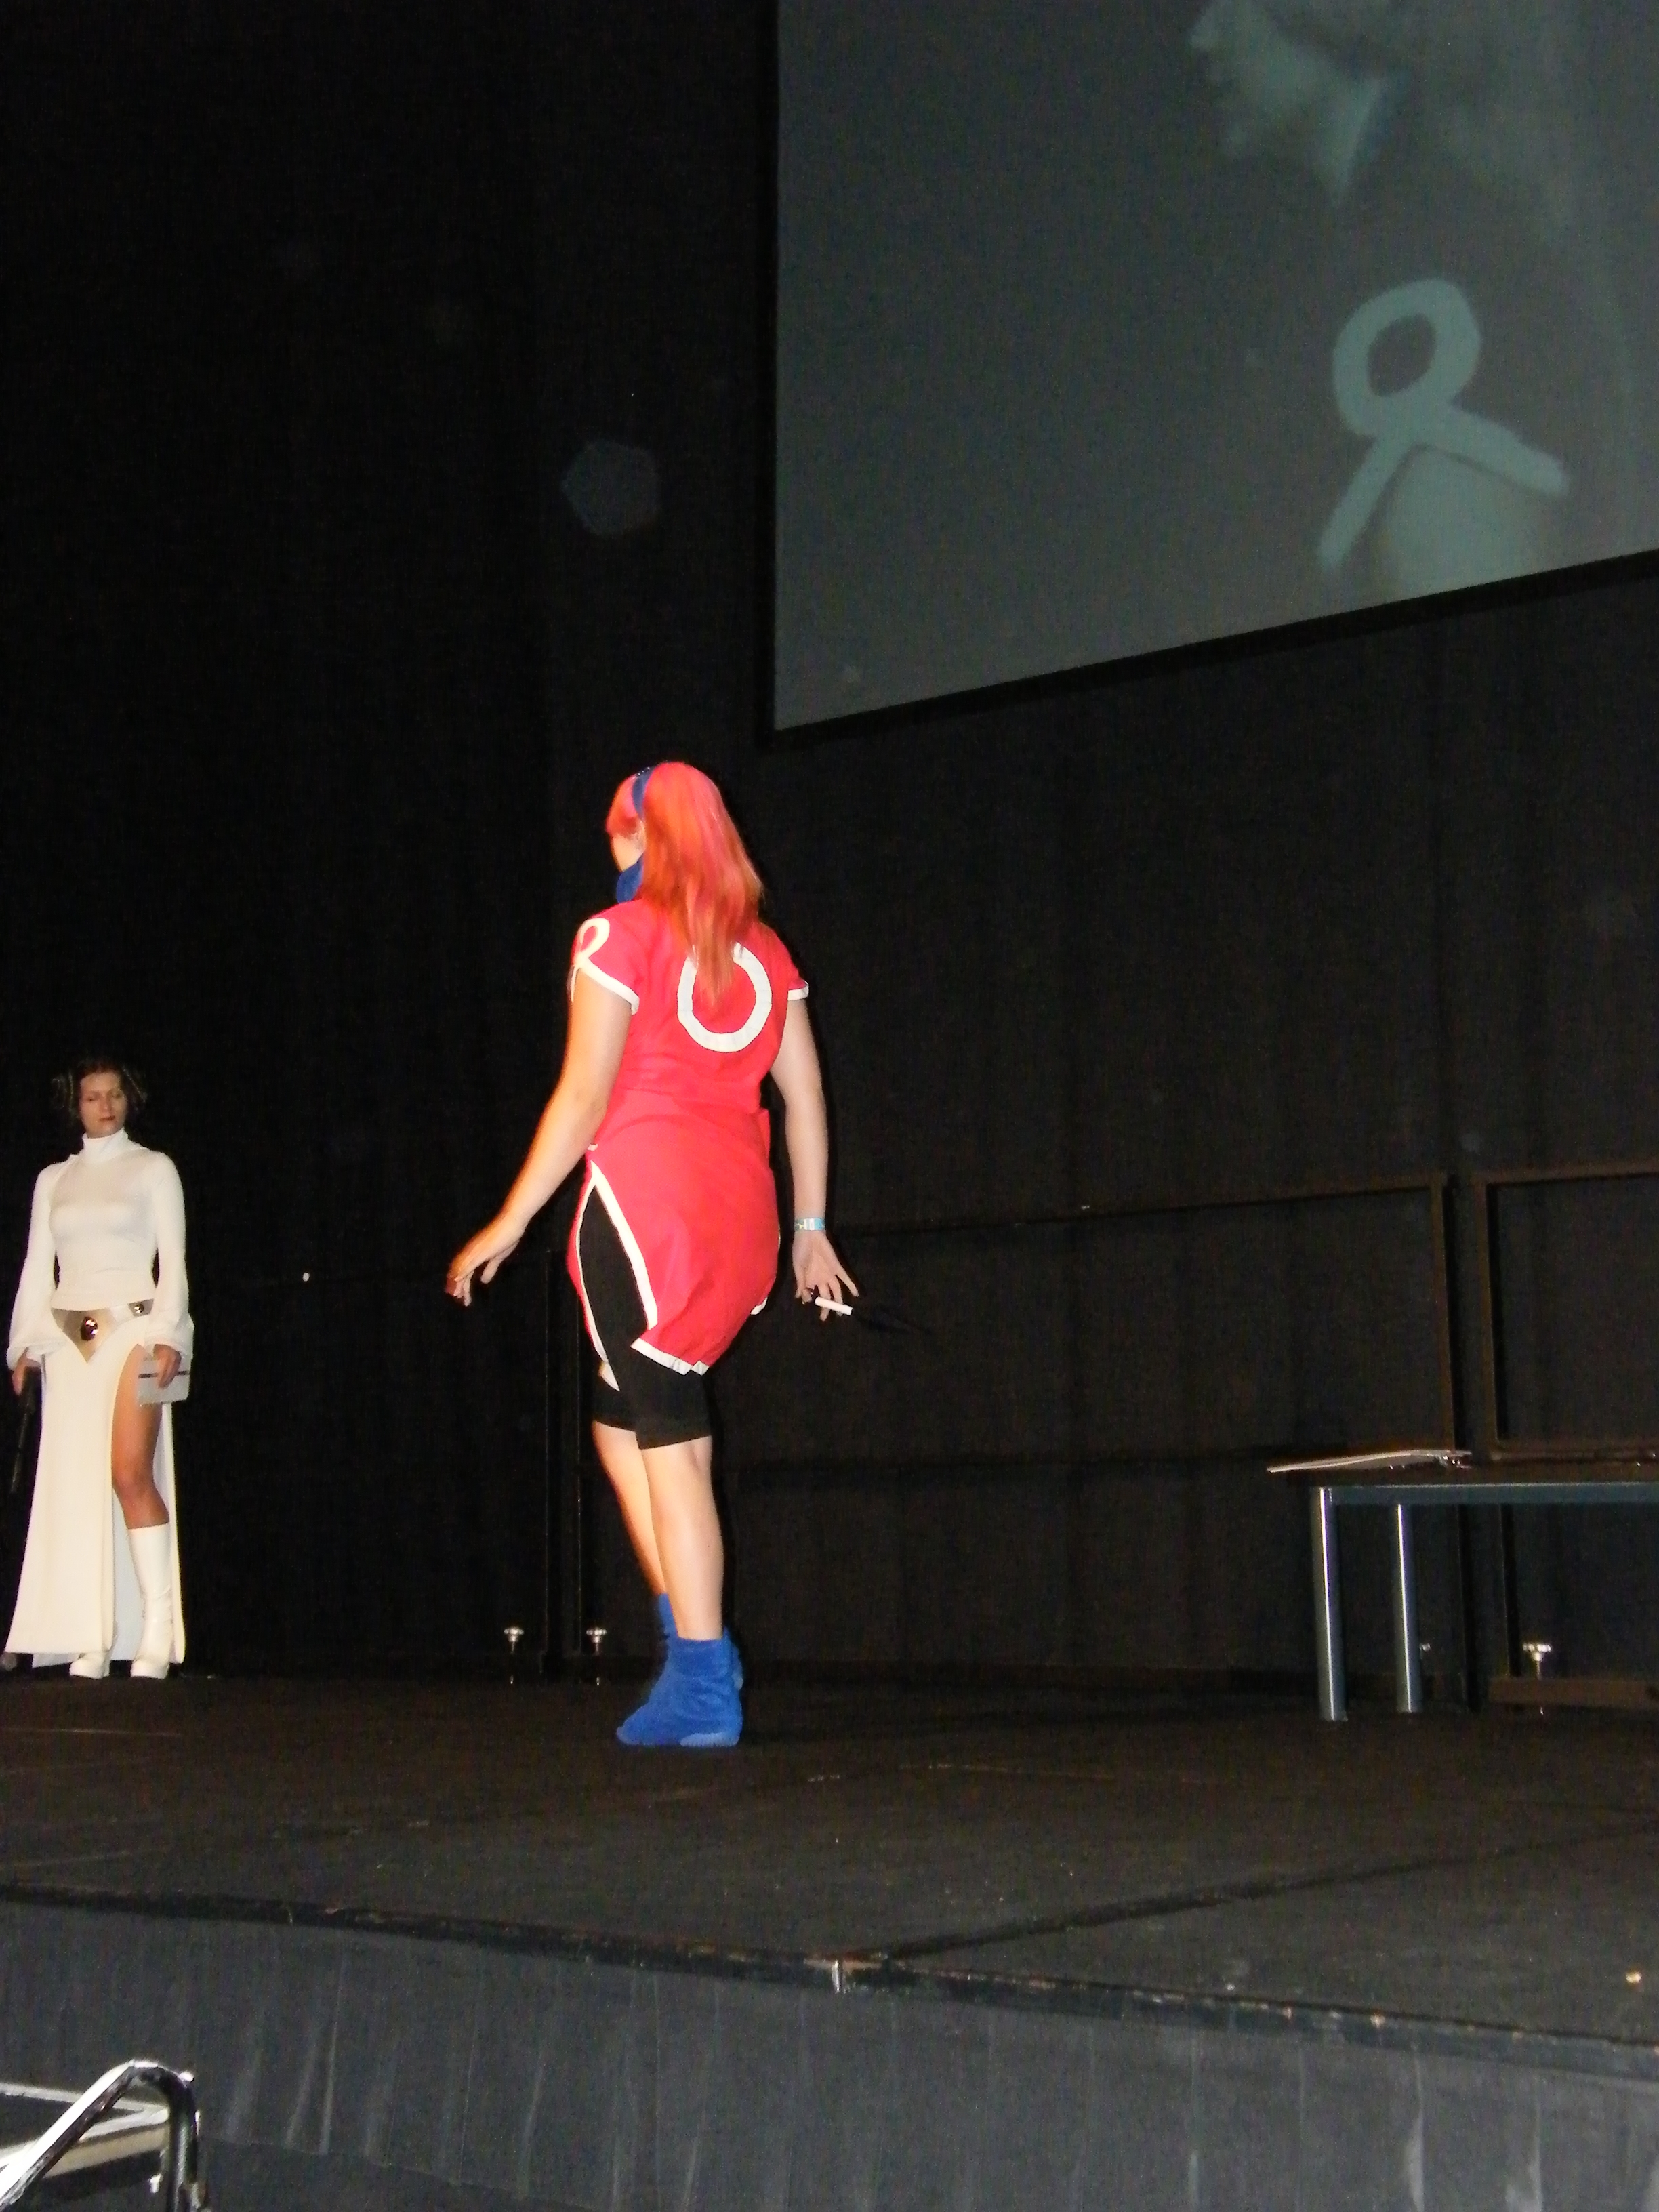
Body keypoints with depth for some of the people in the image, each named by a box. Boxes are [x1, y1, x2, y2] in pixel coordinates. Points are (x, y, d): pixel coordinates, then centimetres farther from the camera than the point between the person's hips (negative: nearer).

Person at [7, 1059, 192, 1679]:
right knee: (75, 1481, -3)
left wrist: (167, 1335, -10)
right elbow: (38, 1268, 14)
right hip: (68, 1336, 4)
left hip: (133, 1327, -4)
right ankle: (92, 1638, -2)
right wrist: (26, 1345, 4)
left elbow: (173, 1260, 2)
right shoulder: (53, 1180, 17)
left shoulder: (153, 1169, 7)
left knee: (130, 1473, -17)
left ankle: (158, 1630, -17)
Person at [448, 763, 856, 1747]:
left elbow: (584, 1097, -7)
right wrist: (810, 1229, 21)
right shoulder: (766, 952, 15)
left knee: (669, 1440, -4)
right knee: (628, 1420, 18)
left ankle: (704, 1683, -5)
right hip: (740, 1206, 6)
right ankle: (698, 1651, 10)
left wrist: (511, 1222, -3)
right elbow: (806, 1096, 14)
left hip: (642, 1195, -6)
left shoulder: (619, 937, -2)